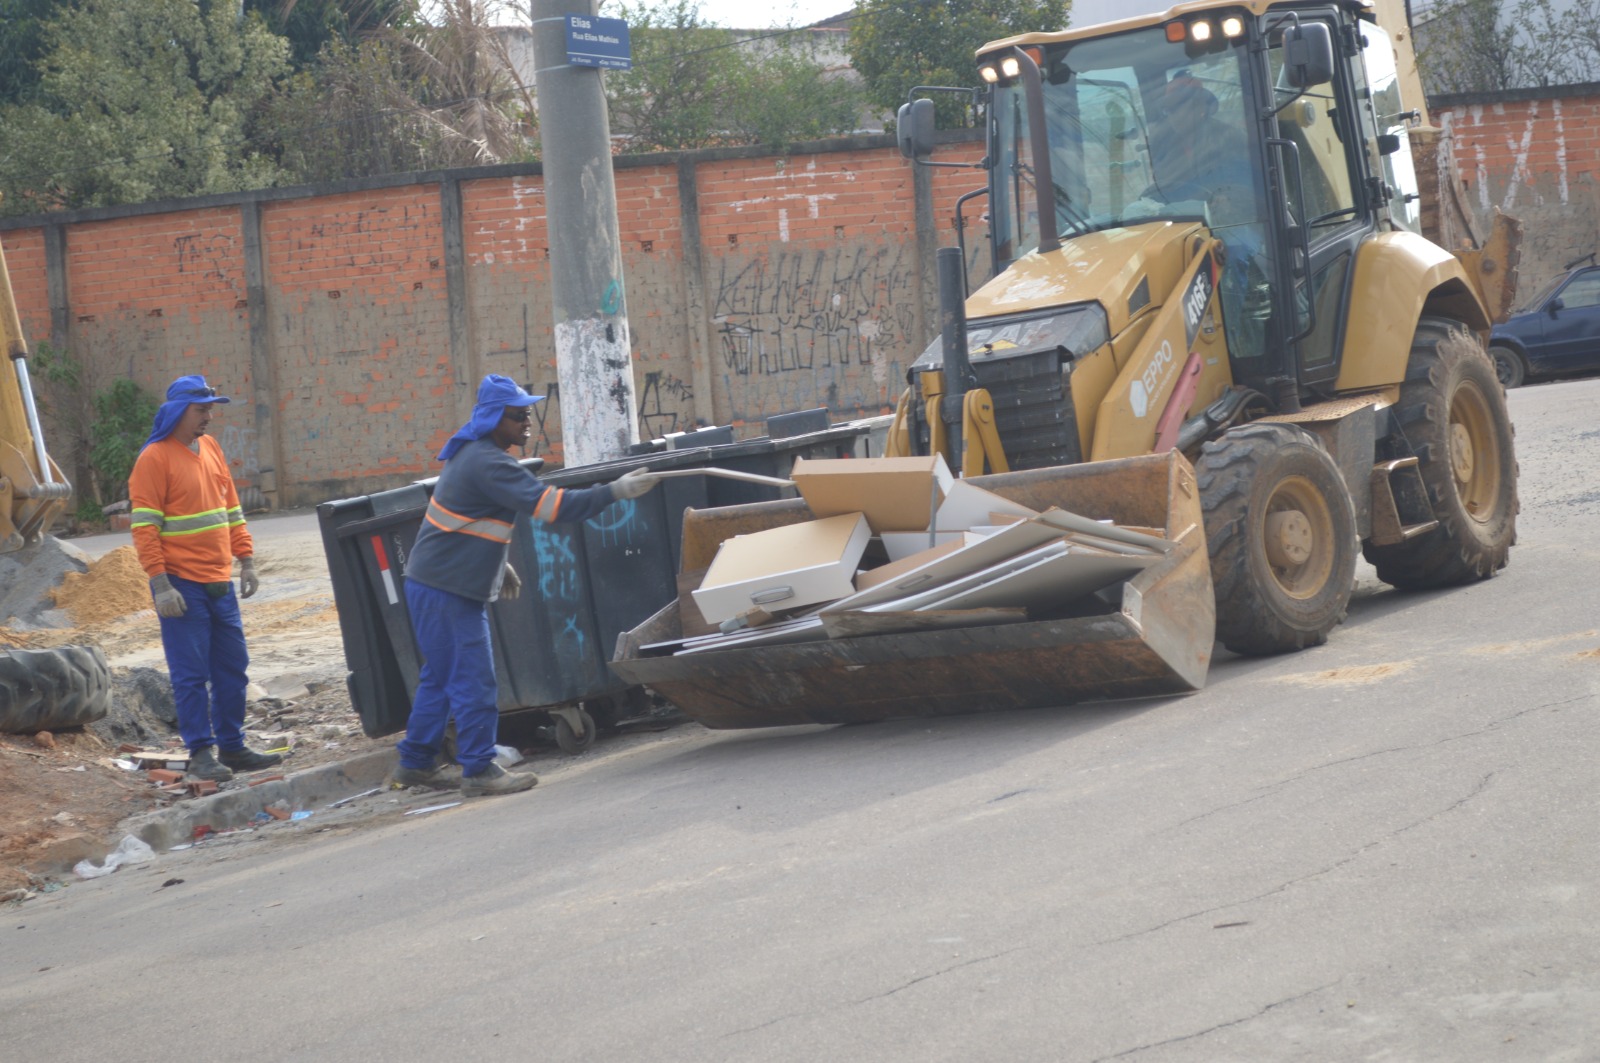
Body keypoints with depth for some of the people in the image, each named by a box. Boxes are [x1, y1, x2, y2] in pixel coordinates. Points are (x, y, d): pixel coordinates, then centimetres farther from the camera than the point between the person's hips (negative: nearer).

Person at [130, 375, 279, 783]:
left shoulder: (210, 448, 12)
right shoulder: (155, 458, -10)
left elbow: (231, 510, 19)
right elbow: (144, 527, -13)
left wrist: (246, 561, 13)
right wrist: (161, 585, -18)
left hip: (219, 582, 7)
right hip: (182, 587, -7)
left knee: (232, 669, 9)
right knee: (191, 674, -3)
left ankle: (232, 747, 18)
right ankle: (201, 753, 3)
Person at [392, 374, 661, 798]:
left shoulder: (475, 454, 12)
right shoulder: (486, 464, -22)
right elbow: (550, 505, -28)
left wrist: (500, 563, 22)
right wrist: (616, 491, -28)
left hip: (439, 585, 11)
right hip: (445, 591, -11)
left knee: (440, 677, 17)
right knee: (473, 681, -6)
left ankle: (416, 763, 25)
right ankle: (479, 771, 0)